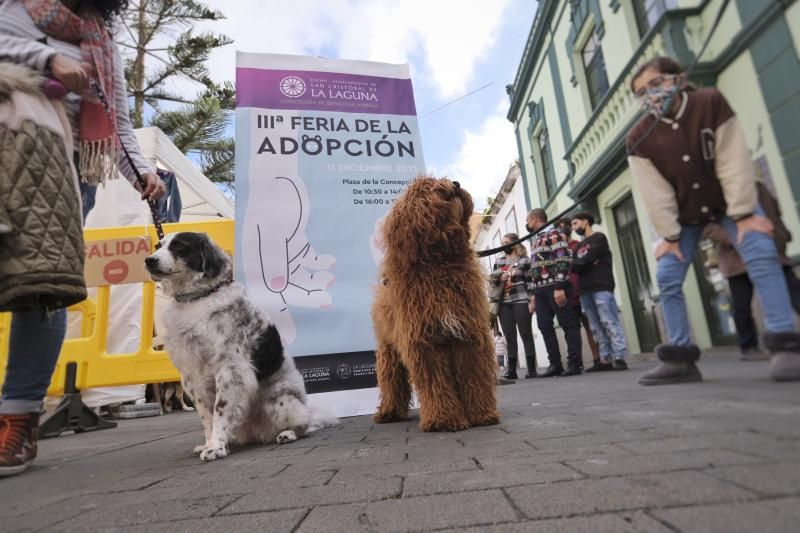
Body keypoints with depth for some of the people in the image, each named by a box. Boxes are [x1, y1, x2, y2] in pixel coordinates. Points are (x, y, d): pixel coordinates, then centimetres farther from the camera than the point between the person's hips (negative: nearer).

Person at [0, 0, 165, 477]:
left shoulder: (106, 46, 26)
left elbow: (120, 123, 18)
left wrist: (143, 173, 3)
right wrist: (49, 58, -8)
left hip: (69, 162, 1)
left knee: (45, 284, -12)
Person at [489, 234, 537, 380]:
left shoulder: (524, 260, 1)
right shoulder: (499, 261, 17)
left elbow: (530, 281, -3)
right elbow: (491, 278, 16)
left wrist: (531, 300, -11)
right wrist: (499, 278, -5)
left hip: (521, 301, -5)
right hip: (503, 303, 5)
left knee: (526, 334, -1)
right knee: (509, 336, 5)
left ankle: (531, 368, 4)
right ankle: (511, 369, 8)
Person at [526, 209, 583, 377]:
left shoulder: (554, 234, -2)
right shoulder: (536, 240, 24)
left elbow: (563, 260, -14)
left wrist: (559, 286, -22)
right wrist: (534, 294, 21)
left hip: (555, 287, -9)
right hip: (540, 289, 9)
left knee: (568, 324, -4)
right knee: (544, 326, 4)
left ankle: (575, 363, 0)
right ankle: (555, 363, 9)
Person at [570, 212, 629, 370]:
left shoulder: (599, 238, 5)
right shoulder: (579, 246, 24)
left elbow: (587, 259, -11)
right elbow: (574, 267, 11)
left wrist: (579, 263, 6)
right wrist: (589, 263, -4)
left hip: (601, 287, -7)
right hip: (585, 290, 7)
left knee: (610, 323, -11)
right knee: (596, 327, 2)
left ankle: (619, 358, -13)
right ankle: (606, 359, 2)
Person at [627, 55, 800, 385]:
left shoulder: (712, 103, -15)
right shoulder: (640, 138, -14)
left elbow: (734, 162, -19)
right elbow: (654, 193, -14)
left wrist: (744, 213, -23)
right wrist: (669, 234, -15)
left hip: (730, 200, -1)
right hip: (682, 214, 1)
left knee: (761, 254, -21)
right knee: (667, 277, -9)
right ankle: (681, 358, -1)